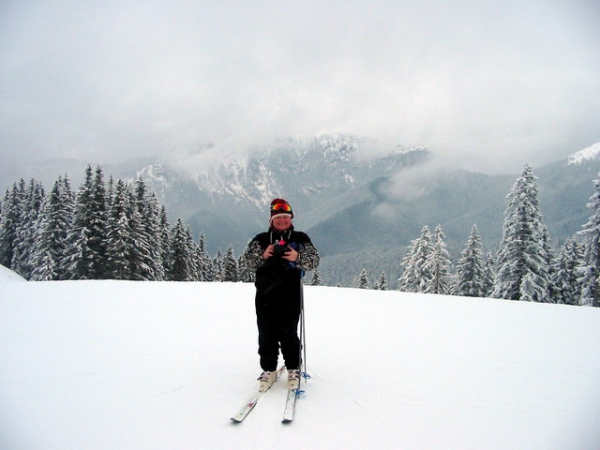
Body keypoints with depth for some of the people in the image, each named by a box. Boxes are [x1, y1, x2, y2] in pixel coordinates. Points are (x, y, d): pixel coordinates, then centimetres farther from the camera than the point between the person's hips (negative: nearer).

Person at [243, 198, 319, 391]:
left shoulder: (300, 238, 8)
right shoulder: (261, 239, 11)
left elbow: (314, 260, 2)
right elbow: (248, 260, 5)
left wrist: (298, 257, -17)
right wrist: (262, 255, -14)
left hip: (291, 295, -1)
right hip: (265, 294, 2)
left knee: (288, 333, 0)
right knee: (266, 333, 5)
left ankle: (293, 369, 18)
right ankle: (268, 369, 20)